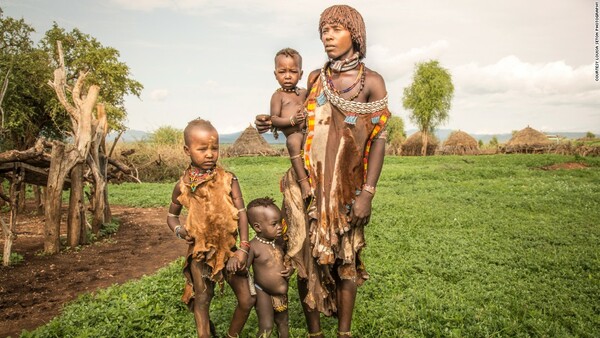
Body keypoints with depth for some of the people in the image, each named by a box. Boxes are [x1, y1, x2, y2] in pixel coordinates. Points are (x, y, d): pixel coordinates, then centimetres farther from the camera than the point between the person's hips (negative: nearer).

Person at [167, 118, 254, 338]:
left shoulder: (228, 180, -9)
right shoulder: (183, 185, -7)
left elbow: (241, 213, -9)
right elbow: (172, 216, 9)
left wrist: (243, 248, -14)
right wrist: (179, 230, -12)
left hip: (229, 250, 1)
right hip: (200, 253, 0)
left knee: (247, 300, 6)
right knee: (201, 300, 11)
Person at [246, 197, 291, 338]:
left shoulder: (280, 241, -2)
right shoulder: (253, 246, -21)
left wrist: (290, 269, -7)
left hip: (282, 293, 6)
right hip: (263, 293, -6)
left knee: (283, 323, 20)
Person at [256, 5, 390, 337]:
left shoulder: (371, 82, -1)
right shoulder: (315, 78, 10)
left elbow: (378, 139, -4)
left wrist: (367, 192, -11)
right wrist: (273, 123, 0)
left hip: (346, 187, -3)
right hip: (308, 184, 3)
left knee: (345, 260, 6)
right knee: (308, 258, 6)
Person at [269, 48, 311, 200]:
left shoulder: (303, 92, 20)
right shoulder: (278, 95, 5)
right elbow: (274, 119, -3)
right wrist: (291, 120, -19)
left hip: (307, 131, 7)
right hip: (293, 134, -7)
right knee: (293, 142, -37)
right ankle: (303, 181, -35)